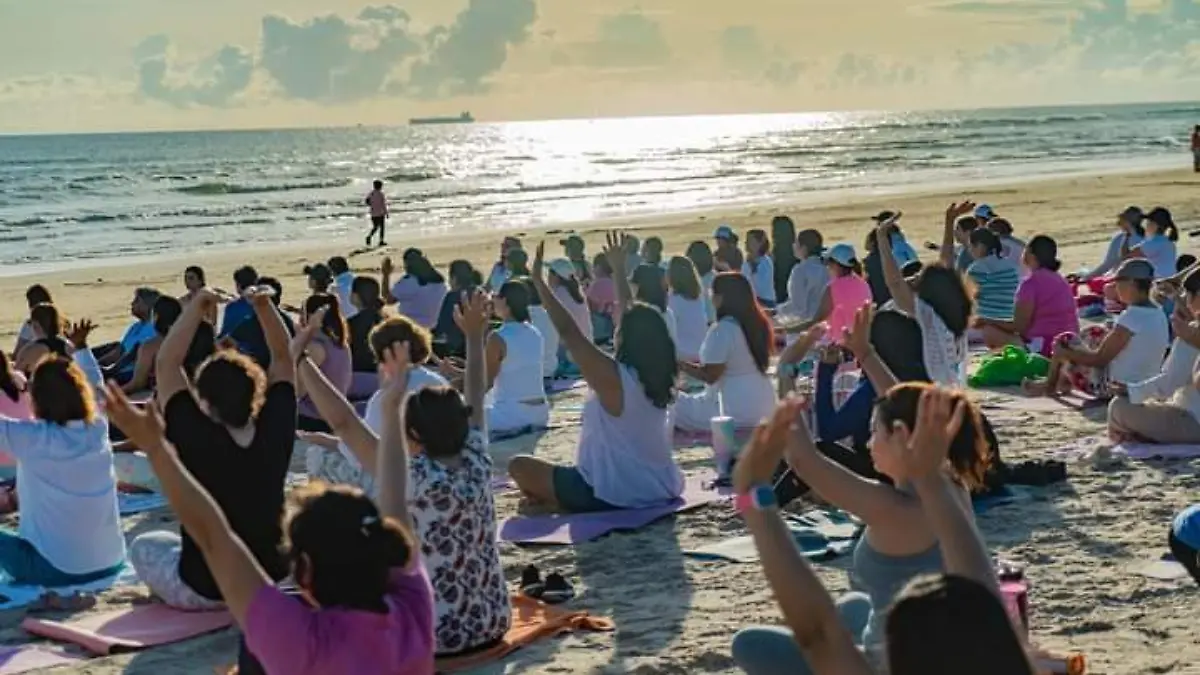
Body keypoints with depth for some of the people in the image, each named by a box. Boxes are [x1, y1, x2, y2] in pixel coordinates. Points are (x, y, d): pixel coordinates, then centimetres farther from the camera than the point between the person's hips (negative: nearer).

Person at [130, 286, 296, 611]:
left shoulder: (198, 439, -23)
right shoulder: (275, 431, -13)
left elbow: (166, 364, -16)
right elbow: (282, 357, -2)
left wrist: (196, 308, -15)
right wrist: (264, 306, -9)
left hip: (204, 589, -4)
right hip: (270, 581, 4)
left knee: (142, 546, 26)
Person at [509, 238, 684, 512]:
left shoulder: (612, 377, -21)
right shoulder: (657, 375, 0)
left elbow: (568, 331, -20)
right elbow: (637, 322, 12)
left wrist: (539, 281, -14)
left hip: (614, 496, -8)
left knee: (519, 466, 4)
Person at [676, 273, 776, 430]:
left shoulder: (722, 329, -19)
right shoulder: (758, 323, 7)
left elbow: (710, 376, -17)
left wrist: (682, 365, -2)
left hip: (737, 411, -9)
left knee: (675, 407, 0)